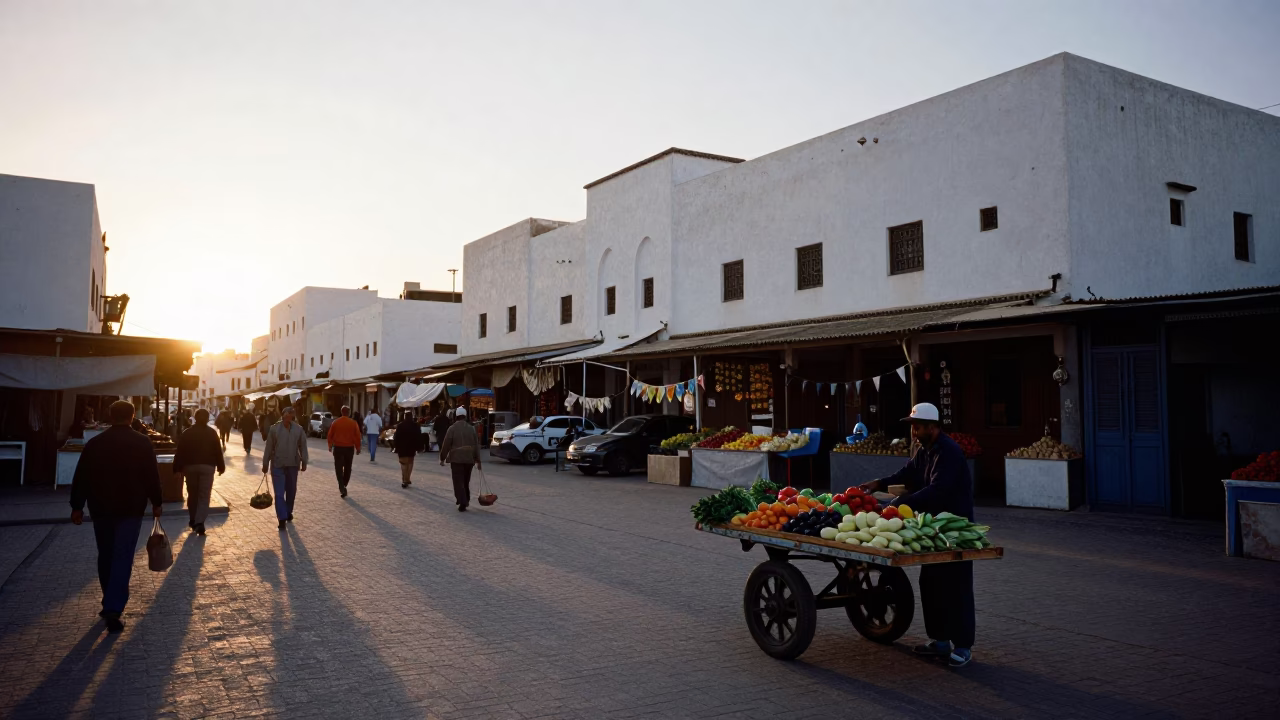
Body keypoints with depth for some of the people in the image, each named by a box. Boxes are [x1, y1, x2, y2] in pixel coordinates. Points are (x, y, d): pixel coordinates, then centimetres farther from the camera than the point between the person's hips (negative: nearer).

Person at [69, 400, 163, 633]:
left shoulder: (94, 443, 1)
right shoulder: (142, 443, -6)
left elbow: (81, 478, 2)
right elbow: (152, 476, -5)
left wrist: (77, 506, 9)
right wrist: (156, 502, 5)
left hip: (101, 508, 3)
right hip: (131, 509, -3)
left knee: (106, 557, 17)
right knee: (123, 559, -4)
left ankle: (110, 603, 28)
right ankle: (113, 609, -14)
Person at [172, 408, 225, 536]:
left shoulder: (187, 433, 5)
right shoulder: (212, 433, 0)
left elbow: (180, 452, 1)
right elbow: (218, 451, -1)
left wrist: (178, 468, 4)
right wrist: (221, 466, 5)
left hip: (190, 466, 2)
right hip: (207, 466, -2)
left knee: (192, 494, 16)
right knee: (204, 496, -2)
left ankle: (193, 520, 25)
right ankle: (199, 522, -16)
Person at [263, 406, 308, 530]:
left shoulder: (298, 429, 1)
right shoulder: (274, 429, -4)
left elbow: (303, 446, 4)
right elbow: (269, 447, 0)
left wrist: (304, 462, 1)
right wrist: (265, 464, 1)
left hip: (293, 465, 2)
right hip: (277, 465, -2)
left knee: (291, 491, 13)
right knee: (279, 493, -7)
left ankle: (288, 512, 32)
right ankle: (282, 518, -7)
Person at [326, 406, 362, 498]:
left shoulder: (335, 422, -2)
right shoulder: (353, 423, -5)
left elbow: (330, 435, 3)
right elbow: (357, 437, -5)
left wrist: (330, 446, 16)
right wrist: (358, 448, 4)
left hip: (338, 448, 0)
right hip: (349, 448, 0)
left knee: (339, 468, 1)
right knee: (347, 468, 15)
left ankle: (342, 487, -13)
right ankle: (344, 486, 24)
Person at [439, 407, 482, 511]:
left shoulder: (452, 428, -7)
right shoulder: (471, 428, 5)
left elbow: (446, 445, -7)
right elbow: (476, 445, 6)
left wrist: (442, 458, 2)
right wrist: (478, 461, 10)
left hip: (456, 459, -4)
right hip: (469, 459, 4)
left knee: (458, 482, -3)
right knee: (466, 482, 19)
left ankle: (462, 503, -12)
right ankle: (466, 500, 27)